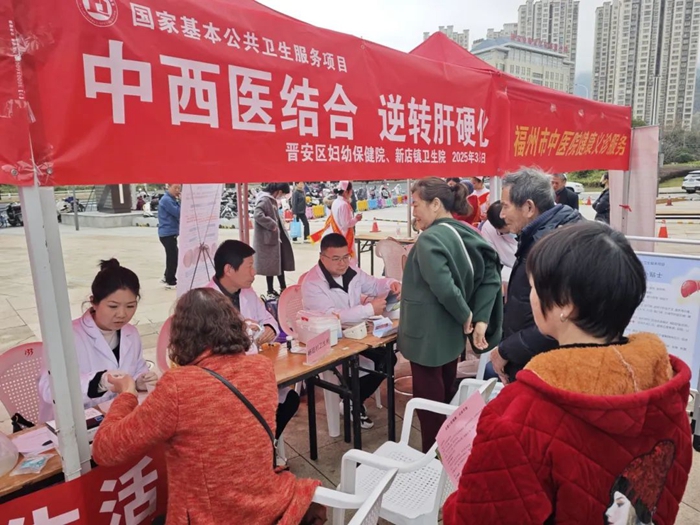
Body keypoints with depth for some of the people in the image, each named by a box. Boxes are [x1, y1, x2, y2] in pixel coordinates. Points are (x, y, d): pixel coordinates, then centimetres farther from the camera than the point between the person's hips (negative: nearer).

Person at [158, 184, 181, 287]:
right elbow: (178, 213, -22)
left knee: (172, 256, 19)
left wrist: (180, 201, -1)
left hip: (170, 232, 10)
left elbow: (178, 212, 11)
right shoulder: (166, 199, -16)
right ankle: (171, 282, 6)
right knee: (173, 257, -3)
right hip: (167, 233, -10)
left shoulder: (172, 199, 14)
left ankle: (167, 277, 32)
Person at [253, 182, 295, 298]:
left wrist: (277, 226, 8)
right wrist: (272, 225, -25)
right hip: (268, 238, -10)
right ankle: (270, 291, 11)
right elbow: (257, 215, -30)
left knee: (280, 262, 15)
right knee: (271, 264, 0)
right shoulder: (264, 200, -18)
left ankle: (283, 288, 25)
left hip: (276, 236, 10)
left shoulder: (272, 200, 12)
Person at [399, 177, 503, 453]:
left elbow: (444, 288, -30)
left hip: (427, 336, -8)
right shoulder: (465, 235, 4)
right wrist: (481, 319, -4)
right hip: (451, 334, 9)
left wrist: (465, 316, -13)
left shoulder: (429, 239, -20)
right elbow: (491, 277, 1)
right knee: (445, 398, 22)